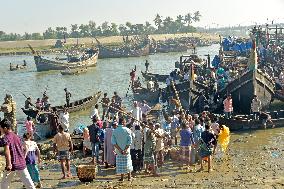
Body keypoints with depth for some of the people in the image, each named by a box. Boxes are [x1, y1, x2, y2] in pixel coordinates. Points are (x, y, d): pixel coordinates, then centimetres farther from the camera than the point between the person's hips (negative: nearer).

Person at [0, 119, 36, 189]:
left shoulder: (6, 138, -9)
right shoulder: (16, 136, 12)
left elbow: (7, 150, -26)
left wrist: (9, 164, -32)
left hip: (12, 165, -6)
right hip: (21, 163, 6)